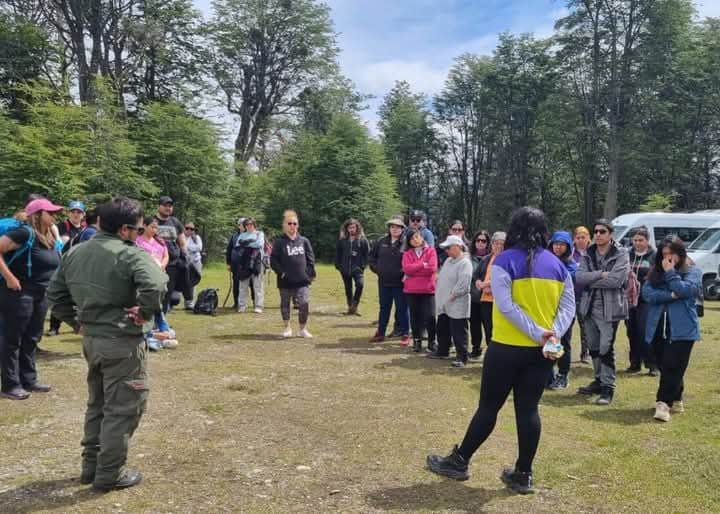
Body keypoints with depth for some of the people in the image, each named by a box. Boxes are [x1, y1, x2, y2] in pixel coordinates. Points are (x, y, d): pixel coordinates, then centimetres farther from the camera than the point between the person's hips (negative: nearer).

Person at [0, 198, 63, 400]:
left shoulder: (49, 238, 10)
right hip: (18, 293, -9)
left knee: (32, 339, 15)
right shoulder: (25, 233, -16)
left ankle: (29, 380, 26)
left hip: (40, 294, 9)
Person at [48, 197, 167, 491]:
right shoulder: (131, 254, -17)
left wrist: (77, 322, 14)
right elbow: (156, 285, -34)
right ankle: (110, 474, 12)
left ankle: (91, 465, 31)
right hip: (122, 343, -8)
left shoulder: (76, 253, 8)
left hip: (90, 340, 8)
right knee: (122, 408, 5)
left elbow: (55, 294, 14)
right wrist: (146, 312, -18)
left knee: (97, 404, 22)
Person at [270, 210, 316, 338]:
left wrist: (311, 273, 2)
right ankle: (287, 328, 27)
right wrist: (280, 272, -13)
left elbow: (310, 258, 9)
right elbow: (273, 260, -2)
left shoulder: (304, 241, 6)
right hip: (285, 281, -1)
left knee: (304, 303, -9)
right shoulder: (279, 242, -1)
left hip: (302, 280, 1)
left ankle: (303, 328, 7)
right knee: (285, 304, 11)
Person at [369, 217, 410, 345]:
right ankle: (380, 333, 25)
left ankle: (405, 335, 11)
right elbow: (371, 256, 17)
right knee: (384, 308, 15)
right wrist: (376, 268, 7)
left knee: (402, 308, 2)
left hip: (400, 282, -4)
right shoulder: (381, 242, 6)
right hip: (384, 282, 5)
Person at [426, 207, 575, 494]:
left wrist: (538, 334, -17)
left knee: (489, 407, 6)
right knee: (528, 409, 10)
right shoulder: (557, 265, 7)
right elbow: (568, 307, 0)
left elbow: (506, 306, -18)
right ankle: (523, 474, 16)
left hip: (507, 348, -4)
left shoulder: (505, 261, -9)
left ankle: (459, 462, 20)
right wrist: (553, 335, -12)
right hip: (541, 352, 4)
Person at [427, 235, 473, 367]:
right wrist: (439, 295, 11)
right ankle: (442, 351, 34)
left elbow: (463, 284, -23)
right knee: (442, 330, 19)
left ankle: (461, 357, 5)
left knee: (458, 333, -3)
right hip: (443, 304, 10)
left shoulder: (465, 263, -15)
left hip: (457, 305, -9)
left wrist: (451, 296, -18)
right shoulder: (448, 260, 15)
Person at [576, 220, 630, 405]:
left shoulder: (621, 254, -7)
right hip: (589, 306, 6)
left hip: (609, 308, -6)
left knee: (606, 349, -6)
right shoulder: (588, 254, 8)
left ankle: (608, 388, 3)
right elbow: (579, 277, -7)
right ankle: (599, 380, 32)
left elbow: (616, 280, -21)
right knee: (593, 347, 16)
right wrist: (601, 274, -19)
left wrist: (591, 281, -11)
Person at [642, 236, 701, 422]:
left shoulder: (693, 271, 2)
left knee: (672, 366, -11)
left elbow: (685, 290, -16)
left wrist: (670, 272, -11)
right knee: (664, 366, 10)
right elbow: (647, 293, -2)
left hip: (682, 328, -4)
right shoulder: (655, 271, 12)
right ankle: (676, 400, 24)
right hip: (659, 327, 5)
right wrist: (670, 295, -14)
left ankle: (664, 403, -13)